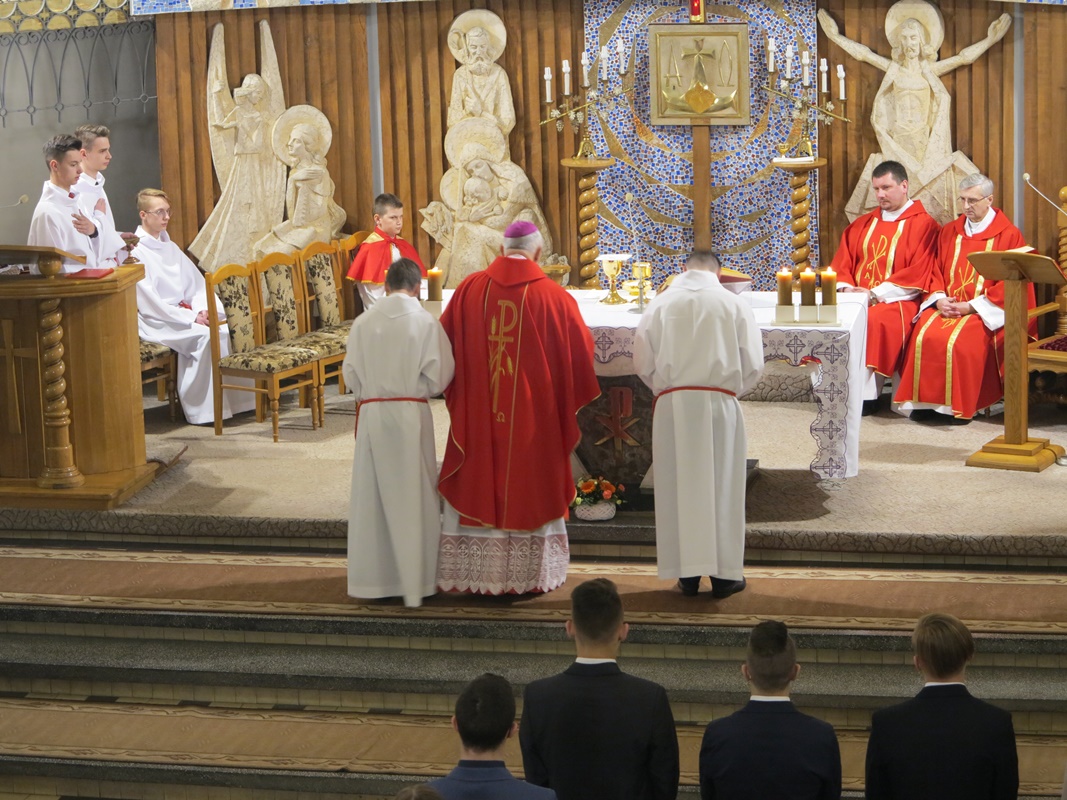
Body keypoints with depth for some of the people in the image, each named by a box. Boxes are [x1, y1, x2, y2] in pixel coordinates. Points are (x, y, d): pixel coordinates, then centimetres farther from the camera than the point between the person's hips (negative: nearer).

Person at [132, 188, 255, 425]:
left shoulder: (170, 247, 18)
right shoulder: (135, 252, -7)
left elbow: (197, 284, 15)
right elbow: (148, 303, -14)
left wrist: (201, 310, -7)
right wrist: (191, 318, -18)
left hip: (183, 312, 7)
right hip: (156, 322, -7)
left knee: (224, 329, -18)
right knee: (205, 335, -30)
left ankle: (236, 399, -16)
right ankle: (205, 410, -25)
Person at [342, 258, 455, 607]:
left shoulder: (363, 322, 0)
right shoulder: (425, 322, -7)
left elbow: (350, 373, 3)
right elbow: (439, 377, -7)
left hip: (370, 415, 2)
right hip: (411, 414, -2)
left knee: (371, 497, 10)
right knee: (413, 497, 5)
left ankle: (372, 577, 16)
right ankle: (414, 580, 8)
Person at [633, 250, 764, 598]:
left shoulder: (661, 305, 3)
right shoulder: (735, 305, 1)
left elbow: (642, 364, 4)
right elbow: (753, 365, 0)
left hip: (672, 405, 1)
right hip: (720, 404, -1)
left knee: (679, 487, 7)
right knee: (721, 486, 6)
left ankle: (687, 574, 10)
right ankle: (724, 573, 9)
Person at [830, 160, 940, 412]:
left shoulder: (923, 225, 0)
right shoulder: (863, 224, 20)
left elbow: (917, 275, -10)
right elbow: (842, 262, 18)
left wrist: (875, 294, -16)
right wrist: (846, 288, -4)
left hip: (897, 300, -6)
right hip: (857, 297, 6)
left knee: (872, 321, -36)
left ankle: (866, 396, -27)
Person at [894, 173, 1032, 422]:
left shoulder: (1009, 235, 0)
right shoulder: (949, 231, 16)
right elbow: (936, 271, 16)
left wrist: (971, 306, -14)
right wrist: (939, 299, -6)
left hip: (985, 311, -4)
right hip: (946, 306, 5)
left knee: (957, 341, -33)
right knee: (923, 336, -26)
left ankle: (958, 405, -22)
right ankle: (924, 401, -19)